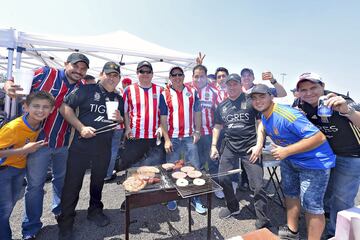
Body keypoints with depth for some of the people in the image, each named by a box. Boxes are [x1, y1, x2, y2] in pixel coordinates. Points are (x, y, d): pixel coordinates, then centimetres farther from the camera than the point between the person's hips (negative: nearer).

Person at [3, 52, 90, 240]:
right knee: (35, 184, 9)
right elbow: (17, 82, -1)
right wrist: (9, 85, -23)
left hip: (64, 143, 3)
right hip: (39, 140, -3)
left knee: (62, 179, 18)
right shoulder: (46, 73, -6)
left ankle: (60, 210, 42)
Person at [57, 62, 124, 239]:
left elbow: (122, 122, 17)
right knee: (73, 184, 7)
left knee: (98, 181, 19)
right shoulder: (86, 90, -5)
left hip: (104, 149, 4)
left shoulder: (119, 99, 9)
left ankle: (95, 210, 41)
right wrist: (81, 127, -19)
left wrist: (119, 119, -7)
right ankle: (66, 221, 28)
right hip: (81, 146, -4)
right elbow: (65, 107, -9)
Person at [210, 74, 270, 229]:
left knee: (257, 186, -2)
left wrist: (259, 145, -11)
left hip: (250, 147, -4)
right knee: (222, 178, 6)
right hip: (230, 146, 4)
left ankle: (263, 223, 17)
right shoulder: (222, 106, 13)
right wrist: (214, 145, 11)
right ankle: (233, 207, 33)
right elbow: (217, 126, 18)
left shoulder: (250, 101, 0)